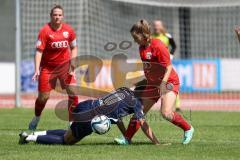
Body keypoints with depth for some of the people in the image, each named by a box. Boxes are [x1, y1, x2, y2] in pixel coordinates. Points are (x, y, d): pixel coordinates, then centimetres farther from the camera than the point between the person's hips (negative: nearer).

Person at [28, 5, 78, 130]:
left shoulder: (69, 30, -3)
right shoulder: (45, 31, -14)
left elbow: (73, 48, 10)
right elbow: (39, 50, -17)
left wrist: (73, 62, -5)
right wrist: (37, 70, -26)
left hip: (64, 65, 2)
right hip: (48, 67, -2)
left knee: (73, 92, -11)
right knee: (43, 96, 1)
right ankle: (36, 118, 29)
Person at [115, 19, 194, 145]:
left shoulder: (158, 46, -20)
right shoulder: (142, 48, 5)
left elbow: (169, 67, -21)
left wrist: (163, 84, -31)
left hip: (169, 82, -8)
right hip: (153, 83, 8)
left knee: (166, 113, -21)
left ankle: (188, 129, 1)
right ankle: (127, 138, 8)